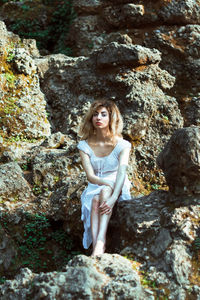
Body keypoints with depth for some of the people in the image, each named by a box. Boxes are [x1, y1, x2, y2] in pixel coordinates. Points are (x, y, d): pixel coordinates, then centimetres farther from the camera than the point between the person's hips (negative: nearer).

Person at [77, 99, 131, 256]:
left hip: (118, 190, -1)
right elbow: (91, 176, -9)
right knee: (96, 200, -34)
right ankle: (97, 248, -48)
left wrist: (113, 197, -39)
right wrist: (110, 183, -29)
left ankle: (100, 243, -52)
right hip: (95, 189, 2)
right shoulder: (85, 145, 1)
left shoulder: (122, 145, -5)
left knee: (105, 192, -36)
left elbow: (121, 172, -22)